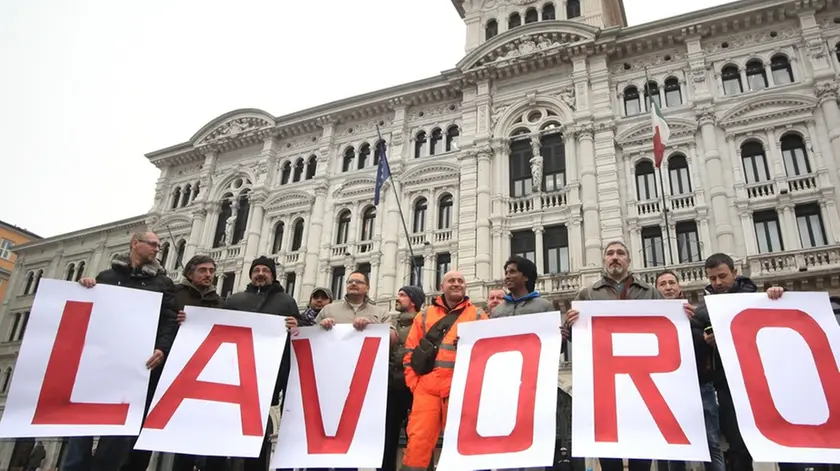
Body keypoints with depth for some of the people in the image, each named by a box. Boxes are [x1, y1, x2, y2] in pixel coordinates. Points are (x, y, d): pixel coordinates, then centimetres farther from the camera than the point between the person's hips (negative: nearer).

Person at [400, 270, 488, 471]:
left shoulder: (478, 316, 12)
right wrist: (414, 383, 3)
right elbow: (410, 351, 13)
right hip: (426, 388, 1)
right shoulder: (425, 314, 16)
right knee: (418, 440, -5)